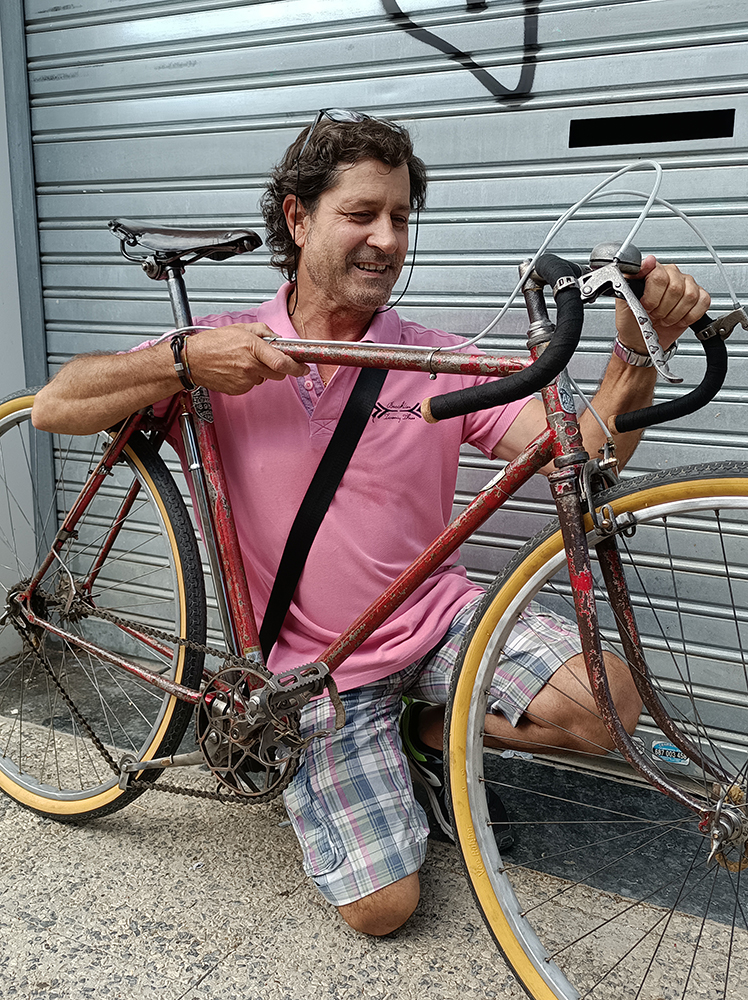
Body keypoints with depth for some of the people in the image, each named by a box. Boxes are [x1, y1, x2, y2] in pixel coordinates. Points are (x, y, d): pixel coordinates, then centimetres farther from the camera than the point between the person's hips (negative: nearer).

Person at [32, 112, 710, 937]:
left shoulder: (438, 363, -5)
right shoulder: (229, 350, -6)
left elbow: (580, 458, -11)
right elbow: (53, 407, -10)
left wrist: (639, 350, -29)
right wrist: (187, 360, -25)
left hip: (440, 617, 2)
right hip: (321, 666, -2)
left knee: (608, 707, -19)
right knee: (380, 905, -6)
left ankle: (425, 732, 9)